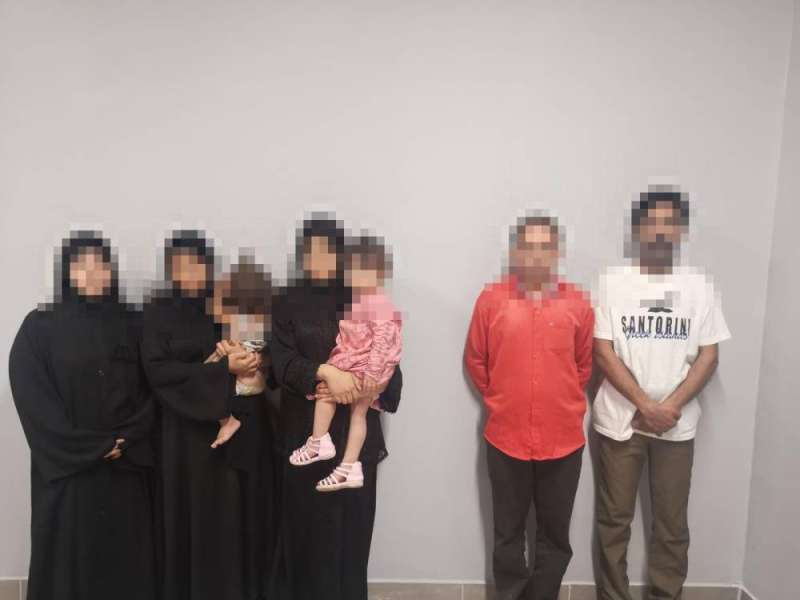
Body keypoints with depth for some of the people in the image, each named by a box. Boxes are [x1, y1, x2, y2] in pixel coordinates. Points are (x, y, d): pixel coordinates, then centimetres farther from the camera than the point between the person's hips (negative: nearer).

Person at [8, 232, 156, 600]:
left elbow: (151, 392, 2)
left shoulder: (132, 324, 6)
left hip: (126, 469, 2)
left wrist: (125, 441, -12)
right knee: (70, 559, 5)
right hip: (67, 469, -1)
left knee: (125, 558, 6)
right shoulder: (40, 326, 0)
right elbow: (32, 399, -7)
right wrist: (91, 447, -12)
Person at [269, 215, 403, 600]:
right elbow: (281, 362, -7)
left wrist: (353, 386, -15)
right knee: (307, 529, 3)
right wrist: (324, 372, -23)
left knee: (351, 529, 4)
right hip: (305, 433, 0)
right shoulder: (287, 303, 4)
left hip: (356, 433, 0)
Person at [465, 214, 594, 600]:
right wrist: (500, 401, 8)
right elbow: (475, 360, 6)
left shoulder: (577, 303, -1)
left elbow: (585, 365, 10)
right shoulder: (491, 299, -4)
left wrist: (562, 402, 11)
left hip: (563, 439, 1)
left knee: (555, 535, 14)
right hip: (505, 437, -1)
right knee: (508, 533, 13)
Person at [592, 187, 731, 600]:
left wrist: (670, 406, -12)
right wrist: (645, 405, -14)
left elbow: (708, 355, 0)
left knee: (672, 523, 11)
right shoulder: (612, 282, -3)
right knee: (614, 520, 9)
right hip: (620, 420, -1)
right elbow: (602, 351, -7)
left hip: (677, 424, 2)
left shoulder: (699, 286, 2)